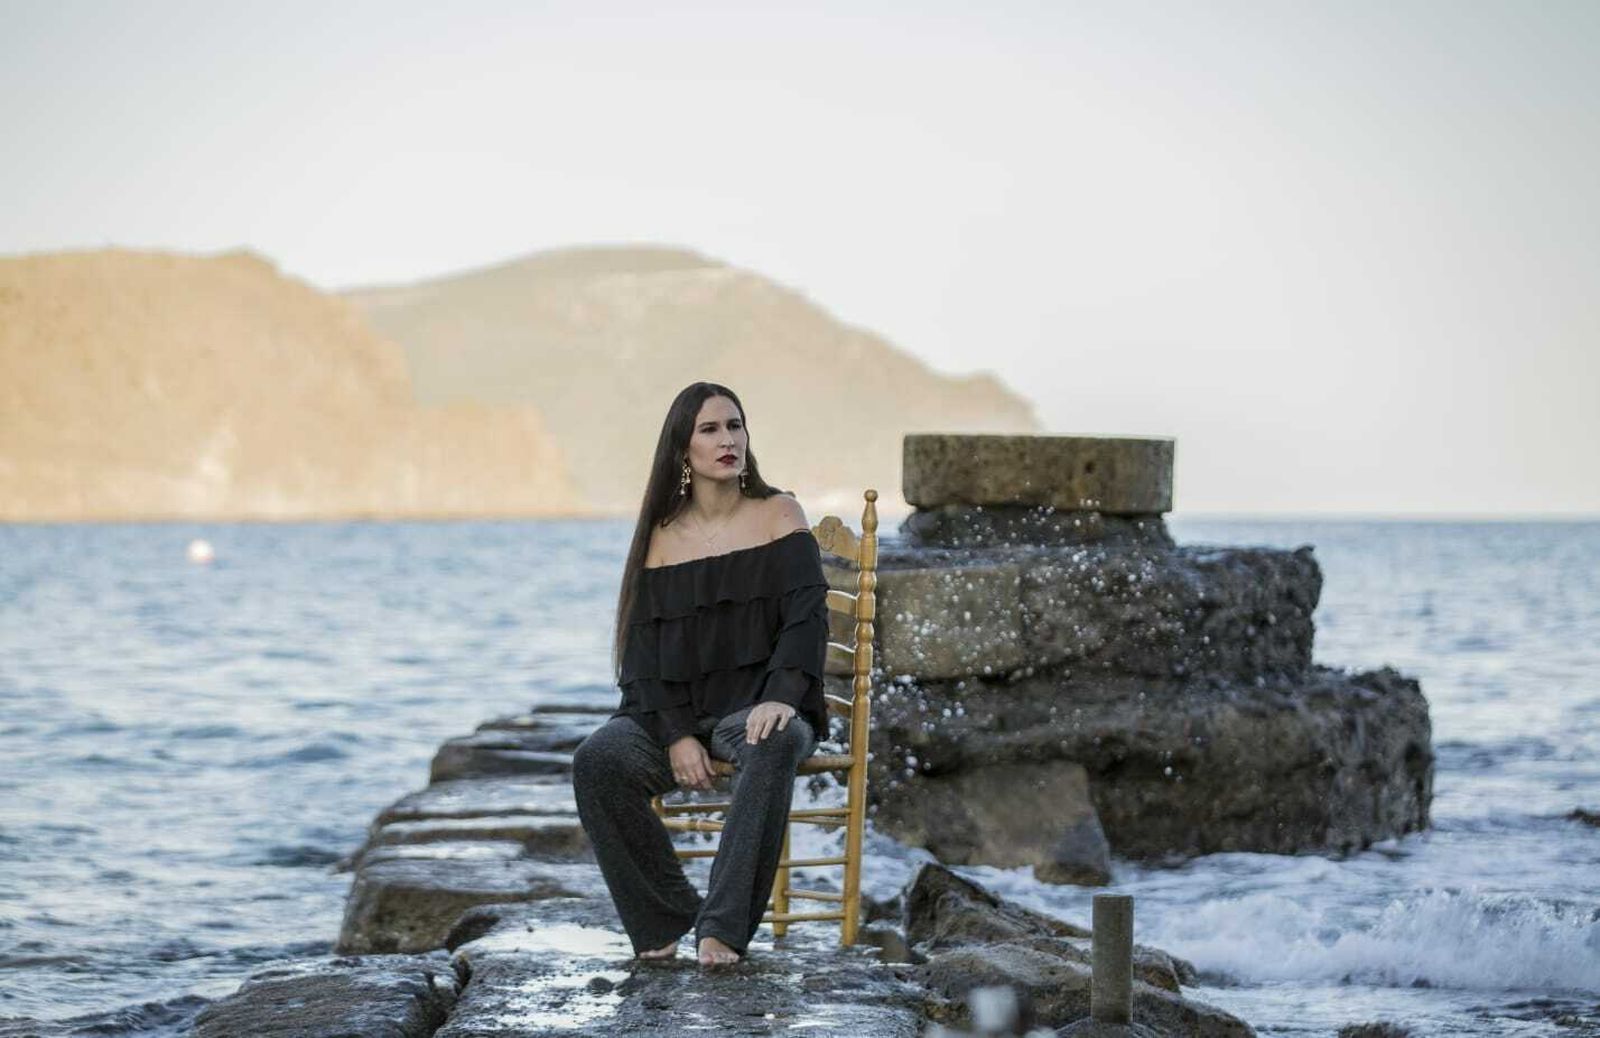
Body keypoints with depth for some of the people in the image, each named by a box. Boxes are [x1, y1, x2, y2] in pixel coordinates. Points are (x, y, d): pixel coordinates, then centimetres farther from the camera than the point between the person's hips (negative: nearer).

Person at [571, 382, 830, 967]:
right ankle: (664, 917, -14)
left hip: (756, 709, -2)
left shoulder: (778, 516, 2)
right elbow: (644, 649, 2)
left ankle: (724, 924, -36)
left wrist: (782, 697, -27)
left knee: (775, 744, -39)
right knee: (597, 761, -26)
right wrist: (676, 736, -13)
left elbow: (807, 616, -8)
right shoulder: (662, 538, 7)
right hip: (678, 713, 2)